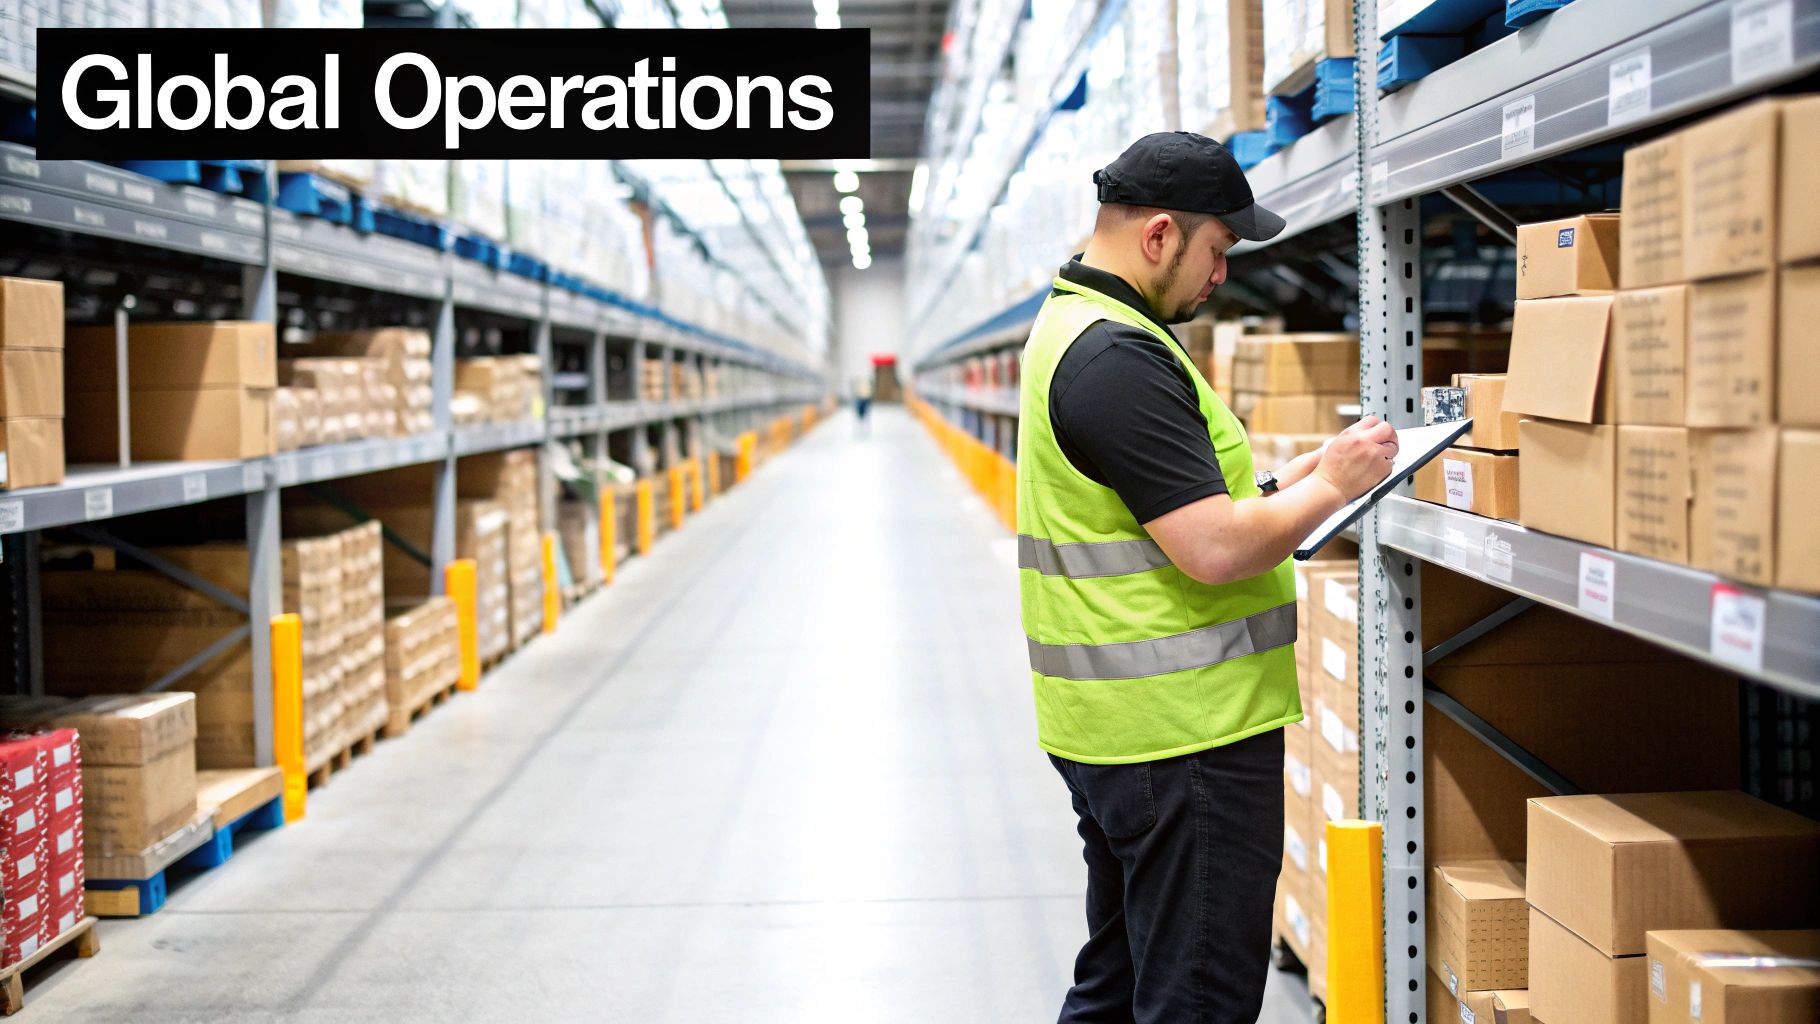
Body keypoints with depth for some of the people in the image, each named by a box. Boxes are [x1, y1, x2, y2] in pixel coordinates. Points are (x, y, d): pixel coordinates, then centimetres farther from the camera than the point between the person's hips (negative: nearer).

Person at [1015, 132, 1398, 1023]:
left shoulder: (1070, 328, 14)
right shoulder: (1120, 358, -20)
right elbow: (1216, 550, -23)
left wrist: (1285, 482, 11)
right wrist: (1330, 486, -8)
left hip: (1110, 720, 11)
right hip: (1184, 730, -11)